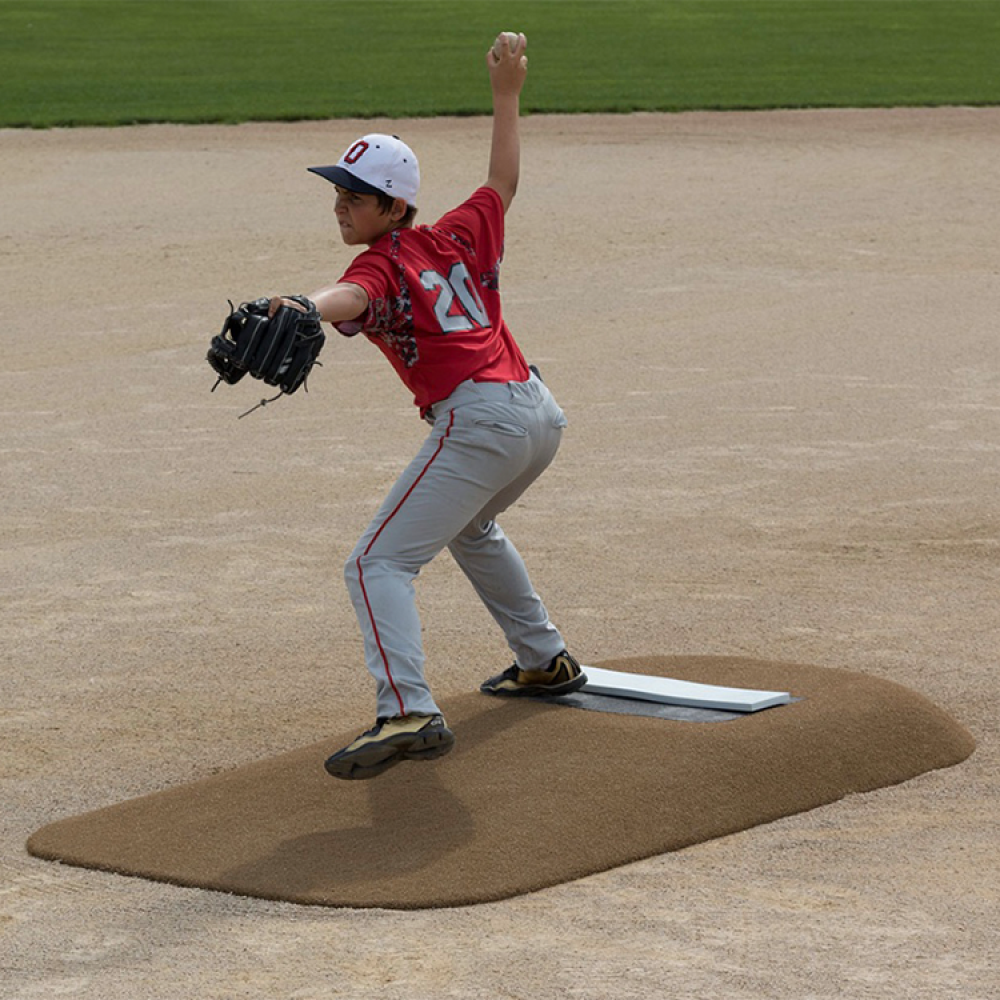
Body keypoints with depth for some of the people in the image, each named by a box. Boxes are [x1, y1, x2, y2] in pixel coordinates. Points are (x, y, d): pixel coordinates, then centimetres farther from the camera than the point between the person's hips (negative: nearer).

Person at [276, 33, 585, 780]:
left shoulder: (383, 264, -5)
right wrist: (507, 96, 40)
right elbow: (503, 183, 33)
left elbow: (351, 298, -30)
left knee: (379, 564, -13)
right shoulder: (457, 237, 14)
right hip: (541, 414, 9)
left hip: (477, 421, -9)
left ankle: (409, 713, -33)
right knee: (471, 527, 38)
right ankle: (545, 661, 47)